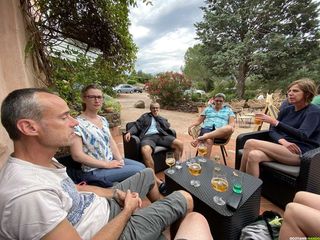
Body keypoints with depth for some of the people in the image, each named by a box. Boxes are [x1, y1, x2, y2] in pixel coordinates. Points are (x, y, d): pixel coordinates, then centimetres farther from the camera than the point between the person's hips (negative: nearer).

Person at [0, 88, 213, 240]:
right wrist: (128, 210, -18)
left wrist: (116, 194, -4)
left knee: (148, 173, 23)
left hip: (105, 205, 8)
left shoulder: (44, 161, -5)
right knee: (184, 199, -2)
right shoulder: (28, 194, -36)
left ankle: (161, 204, 50)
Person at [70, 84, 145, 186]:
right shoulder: (78, 124, -16)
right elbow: (77, 155, -20)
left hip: (112, 160, 7)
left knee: (142, 166, -1)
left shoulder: (103, 120, 7)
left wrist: (120, 159, -5)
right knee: (138, 171, -14)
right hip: (94, 171, -7)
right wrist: (107, 164, -19)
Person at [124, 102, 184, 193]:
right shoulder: (145, 116, 22)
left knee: (180, 144, -20)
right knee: (145, 151, -39)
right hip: (148, 136, -3)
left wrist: (157, 116, 9)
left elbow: (167, 127, 8)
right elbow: (136, 126, 10)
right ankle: (156, 180, -30)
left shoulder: (162, 118, 28)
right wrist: (129, 132, -11)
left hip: (161, 135, 3)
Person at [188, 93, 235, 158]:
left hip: (222, 133, 0)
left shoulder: (228, 110, 20)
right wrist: (190, 126, -4)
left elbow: (232, 123, 9)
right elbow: (199, 121, 17)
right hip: (207, 129, 0)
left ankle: (200, 138, -45)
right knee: (209, 140, -37)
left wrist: (230, 128, -16)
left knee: (229, 128, -37)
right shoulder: (208, 109, 21)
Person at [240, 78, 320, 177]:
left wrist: (275, 122, -27)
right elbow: (272, 131, 8)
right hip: (282, 148, 5)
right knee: (254, 155, -30)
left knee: (250, 143, -26)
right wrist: (283, 141, -13)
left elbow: (302, 136, -19)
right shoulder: (286, 110, 14)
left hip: (301, 153, -5)